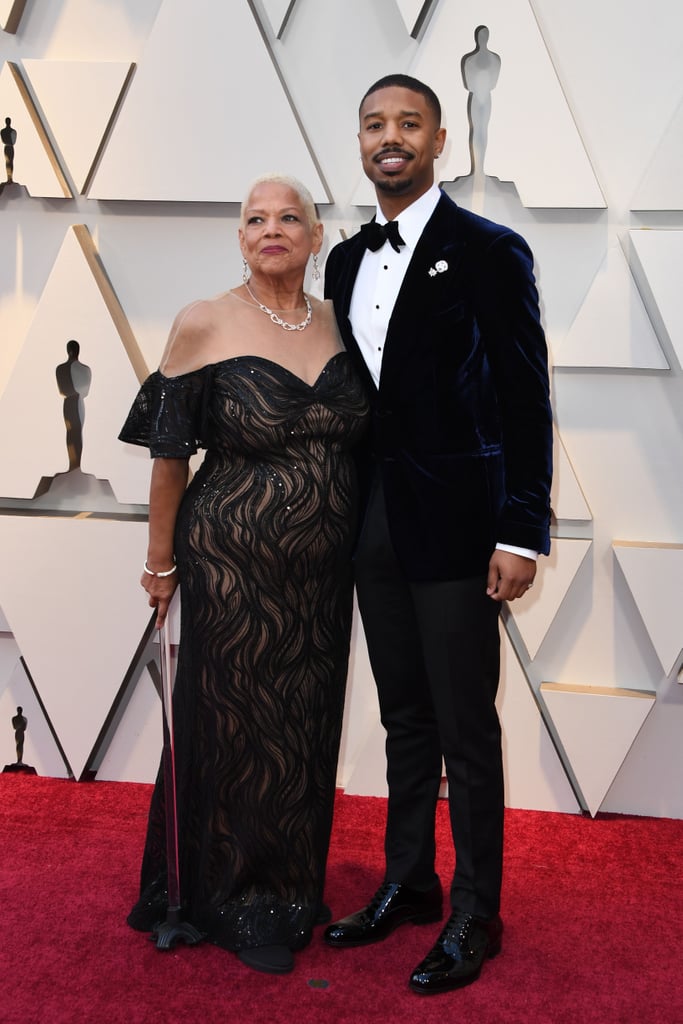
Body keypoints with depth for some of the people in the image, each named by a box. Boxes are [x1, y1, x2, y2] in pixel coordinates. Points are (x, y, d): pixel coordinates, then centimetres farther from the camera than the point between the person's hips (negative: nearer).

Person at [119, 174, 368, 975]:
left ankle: (292, 887, 36)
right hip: (231, 564, -4)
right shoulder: (203, 325, -9)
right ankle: (235, 903, 28)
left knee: (307, 726, 14)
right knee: (236, 726, 7)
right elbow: (169, 454, -5)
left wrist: (361, 541, 10)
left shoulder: (337, 324, 4)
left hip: (323, 568, 5)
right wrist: (160, 562, -2)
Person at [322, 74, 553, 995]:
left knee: (467, 728, 3)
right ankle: (408, 884, 32)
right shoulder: (347, 261, 13)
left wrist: (523, 533, -15)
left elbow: (527, 401, -10)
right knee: (404, 719, 16)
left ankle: (475, 914, 20)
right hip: (375, 522, 6)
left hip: (456, 523, -6)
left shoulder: (489, 252, -6)